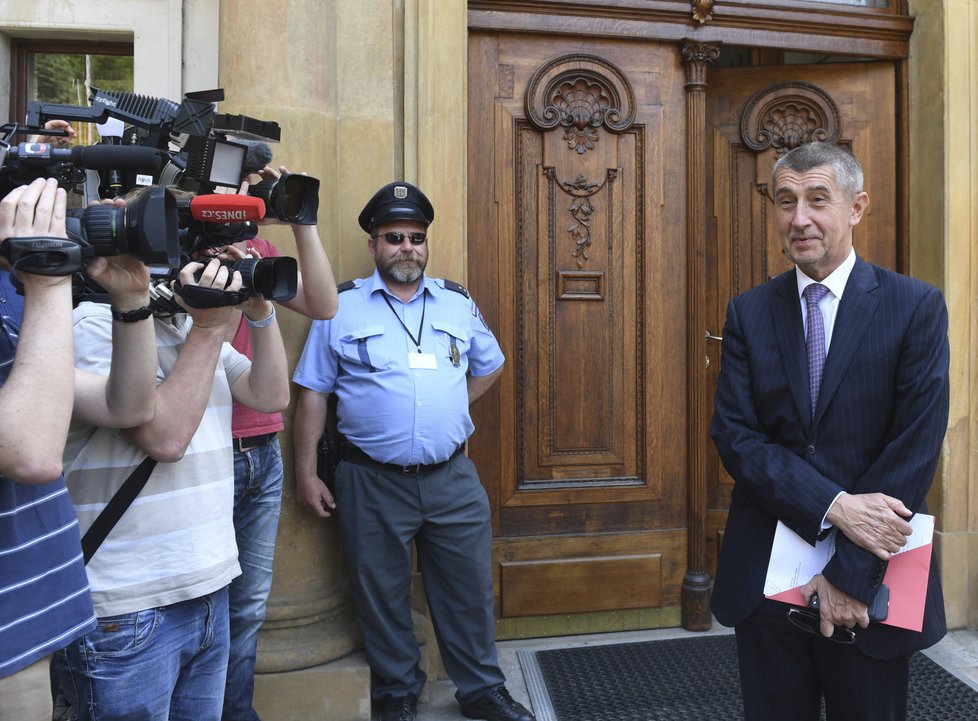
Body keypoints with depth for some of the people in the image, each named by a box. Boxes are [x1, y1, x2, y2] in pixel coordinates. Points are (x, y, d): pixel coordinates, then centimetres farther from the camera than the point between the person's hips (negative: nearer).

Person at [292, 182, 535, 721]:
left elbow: (490, 365, 21)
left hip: (453, 478, 3)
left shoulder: (457, 303, 7)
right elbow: (312, 393, 0)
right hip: (372, 483, -2)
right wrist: (306, 473, -3)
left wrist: (450, 409, 10)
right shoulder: (340, 307, -1)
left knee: (469, 589, 13)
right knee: (382, 596, 14)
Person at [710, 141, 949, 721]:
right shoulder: (749, 313, 1)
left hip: (872, 584, -1)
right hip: (765, 577, 2)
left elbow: (916, 449, -11)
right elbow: (735, 436, -6)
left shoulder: (917, 307, -4)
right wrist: (834, 506, -18)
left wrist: (850, 573, -13)